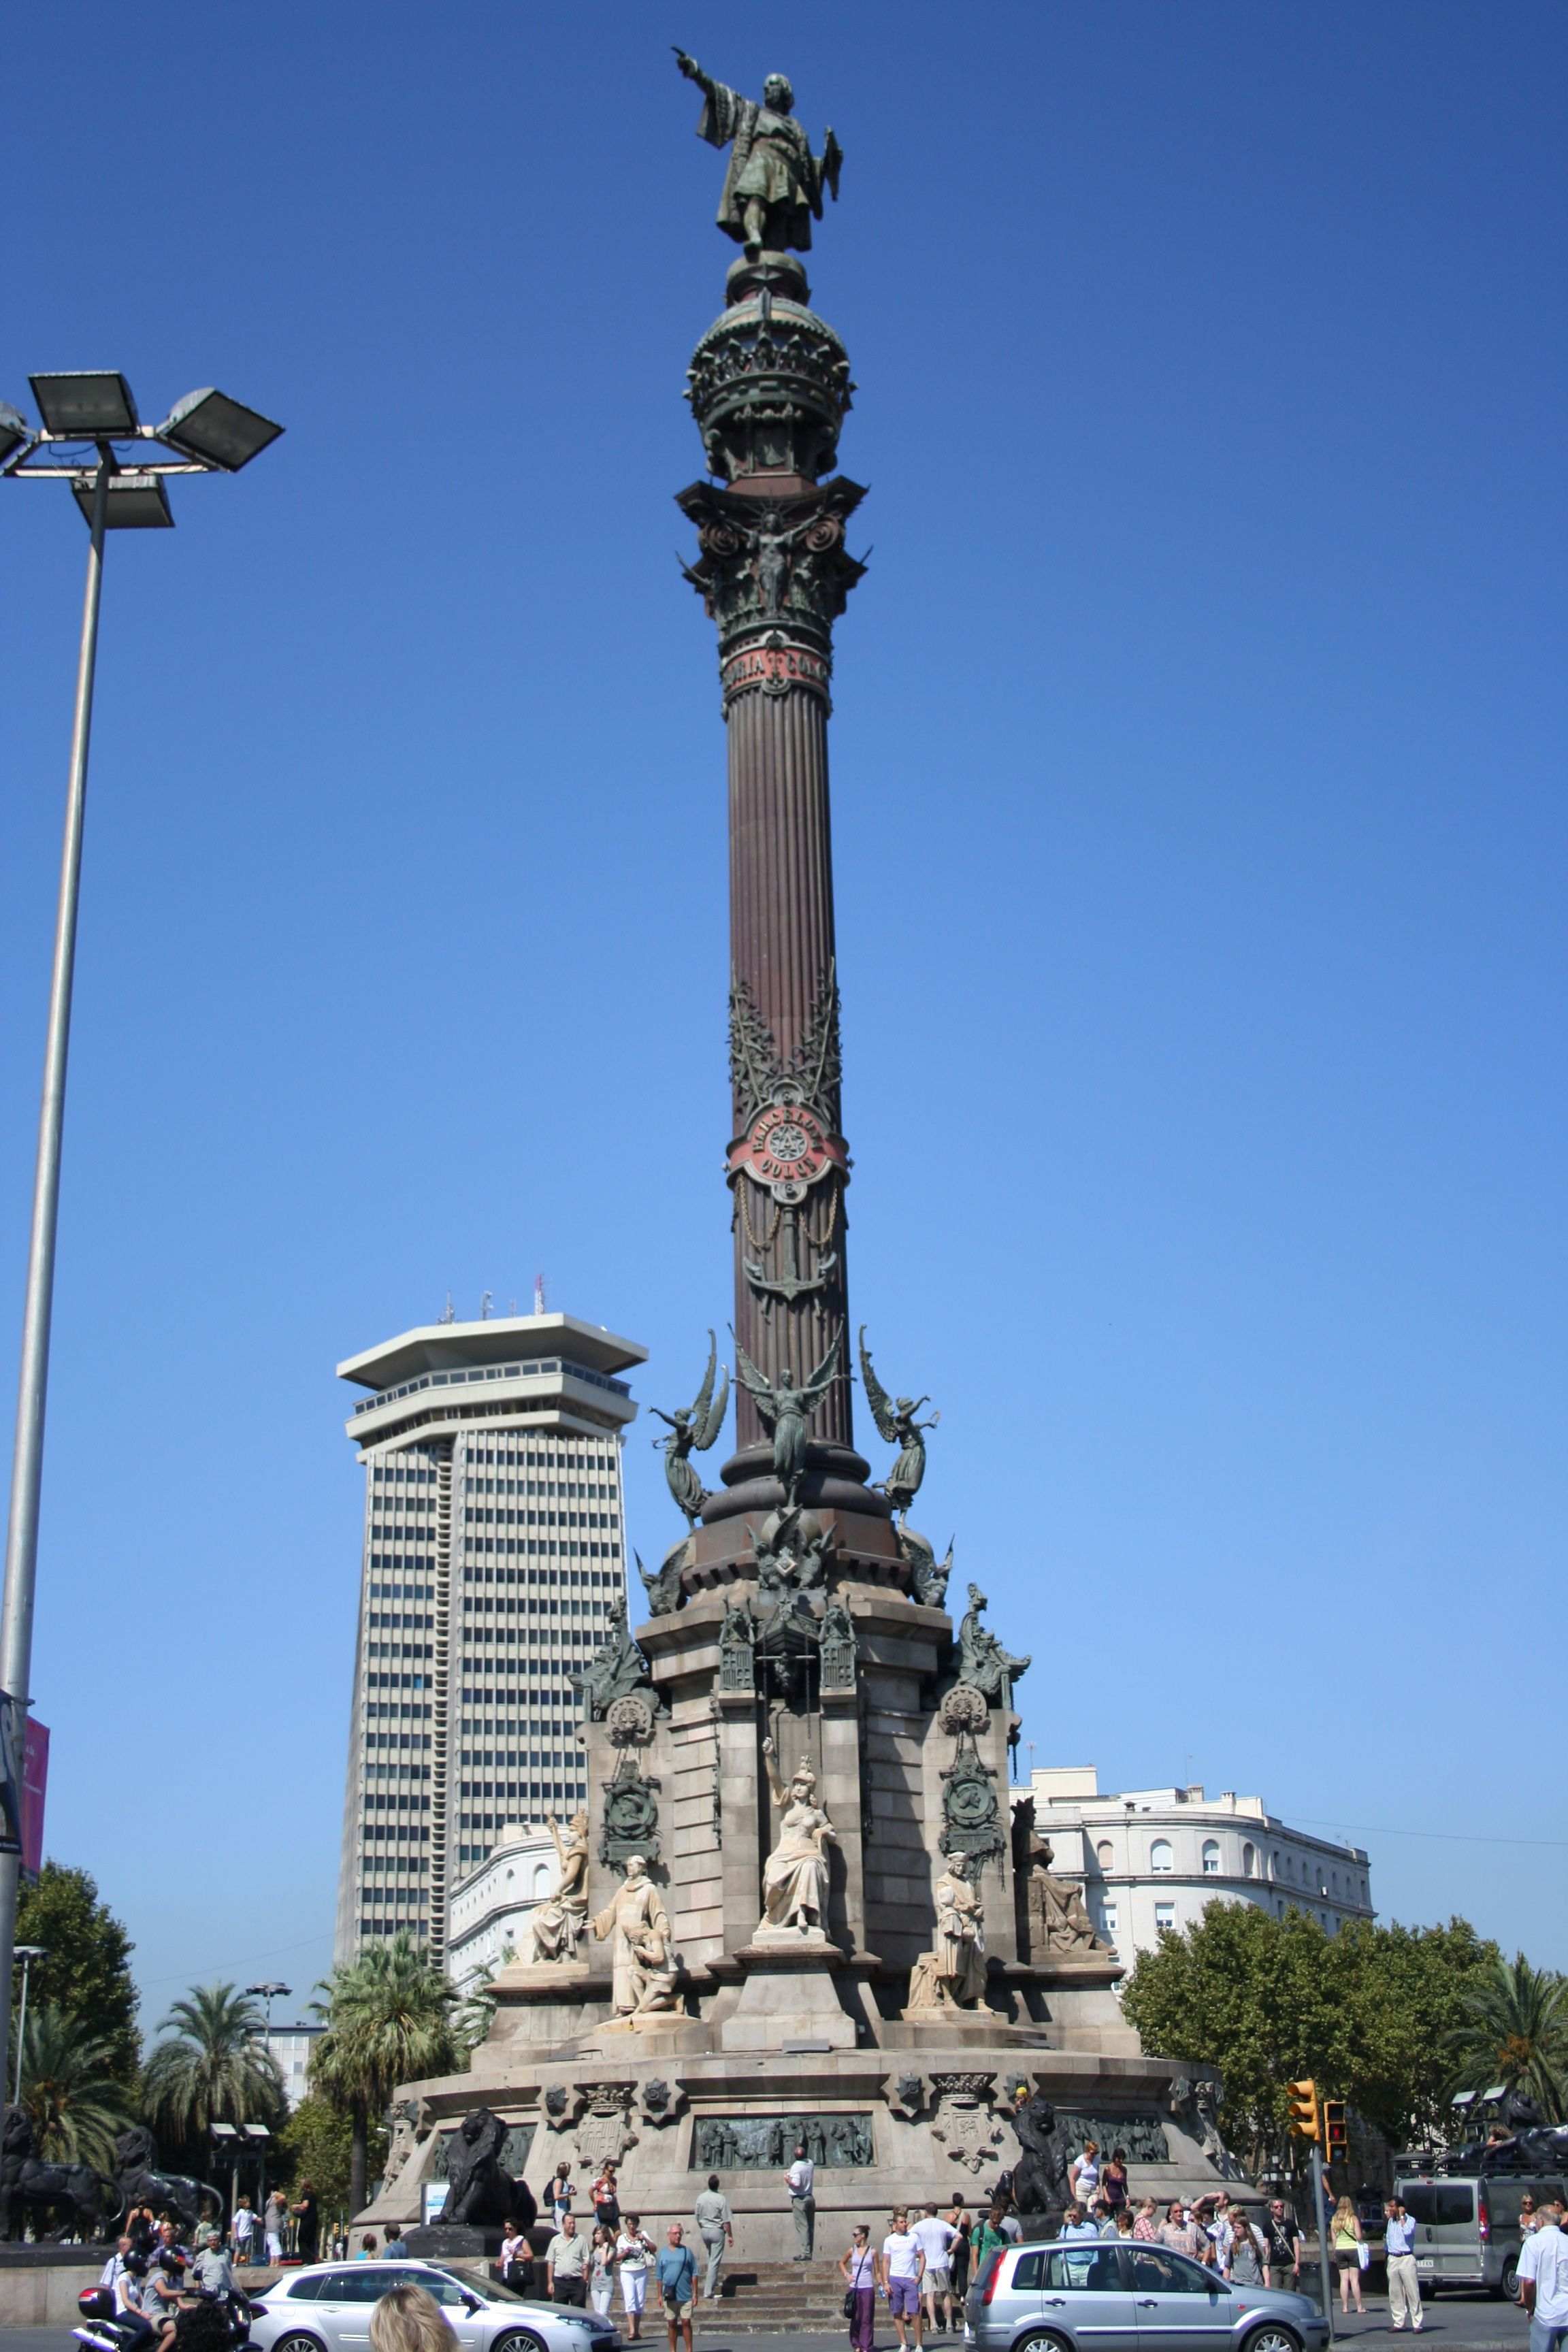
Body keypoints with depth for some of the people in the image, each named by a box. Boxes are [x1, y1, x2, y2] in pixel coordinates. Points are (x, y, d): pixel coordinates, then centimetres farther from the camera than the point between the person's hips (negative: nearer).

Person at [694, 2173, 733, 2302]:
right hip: (717, 2231, -5)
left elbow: (697, 2217, 7)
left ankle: (714, 2283, 34)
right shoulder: (722, 2199, -16)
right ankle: (708, 2292, -4)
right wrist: (730, 2235, -5)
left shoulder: (701, 2197, -3)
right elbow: (726, 2221, -14)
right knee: (715, 2261, -1)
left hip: (704, 2230, 5)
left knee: (711, 2258, 27)